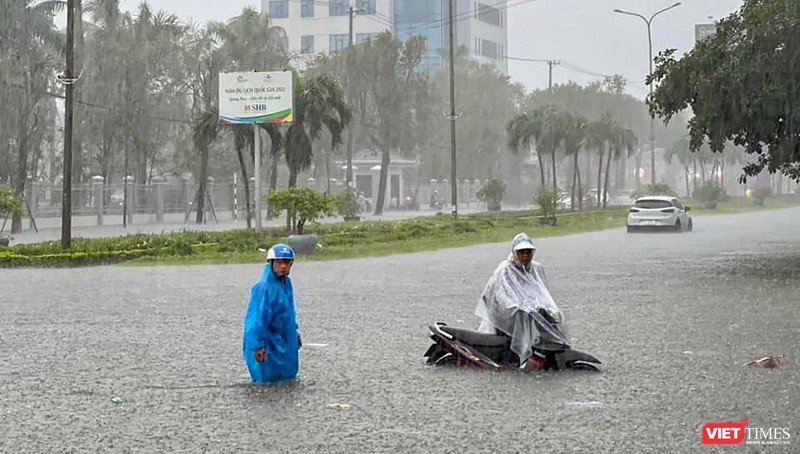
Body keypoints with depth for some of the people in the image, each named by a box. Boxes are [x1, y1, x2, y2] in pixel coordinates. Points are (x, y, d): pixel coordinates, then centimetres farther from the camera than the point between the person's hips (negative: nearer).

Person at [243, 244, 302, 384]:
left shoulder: (287, 283, 6)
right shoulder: (264, 287, -22)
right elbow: (257, 318, -24)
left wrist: (294, 332, 23)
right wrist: (258, 346, -26)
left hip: (286, 341, 9)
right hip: (270, 344, -9)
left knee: (289, 374, 17)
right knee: (269, 379, -5)